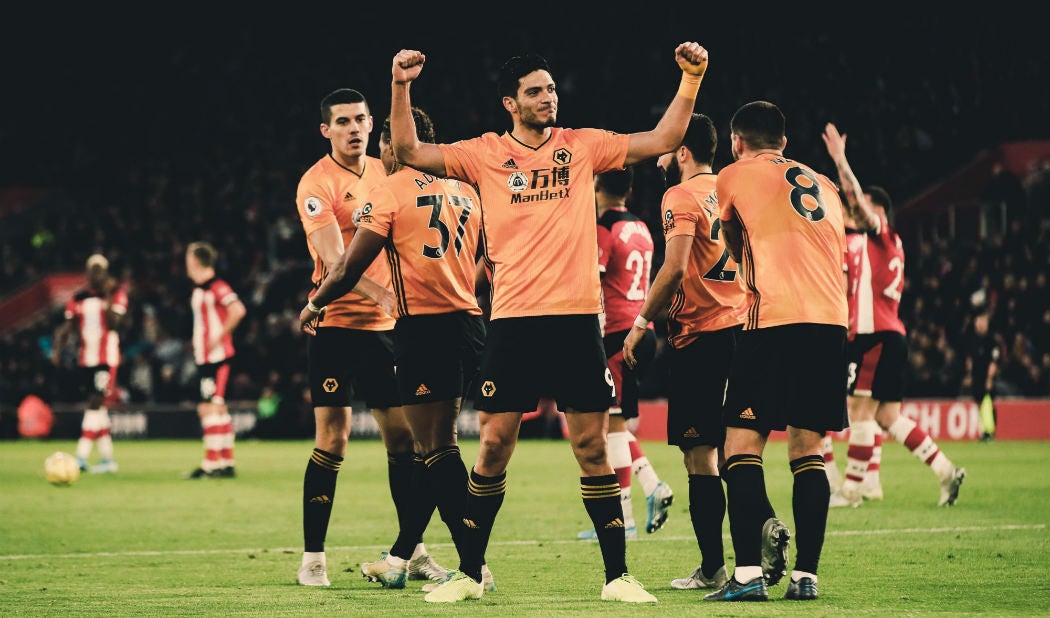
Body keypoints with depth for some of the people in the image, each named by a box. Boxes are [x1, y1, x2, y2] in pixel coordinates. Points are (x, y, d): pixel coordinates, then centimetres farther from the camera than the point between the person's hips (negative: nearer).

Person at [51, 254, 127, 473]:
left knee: (96, 404, -13)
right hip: (84, 360, 5)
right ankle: (107, 458, 15)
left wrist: (108, 296, -19)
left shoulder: (117, 294, -3)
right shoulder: (78, 298, 8)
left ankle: (81, 456, -16)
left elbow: (113, 322, -15)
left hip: (107, 360, -5)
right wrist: (57, 350, -3)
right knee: (97, 406, 8)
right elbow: (66, 327, 9)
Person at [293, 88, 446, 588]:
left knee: (404, 435, 5)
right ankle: (312, 557, -1)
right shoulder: (317, 184, -9)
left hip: (385, 324, 6)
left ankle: (409, 549, 15)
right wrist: (381, 293, -33)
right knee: (333, 437, -7)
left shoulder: (384, 174, 11)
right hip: (334, 323, -6)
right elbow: (334, 259, -20)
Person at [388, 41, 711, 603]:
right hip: (512, 321, 0)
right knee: (494, 446, 1)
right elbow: (409, 153, 1)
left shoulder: (583, 146, 9)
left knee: (592, 447, 1)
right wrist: (400, 87, -11)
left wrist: (690, 80, -2)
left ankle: (617, 575, 5)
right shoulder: (485, 154, 6)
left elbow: (663, 139, 8)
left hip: (576, 319, 1)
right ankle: (469, 573, 11)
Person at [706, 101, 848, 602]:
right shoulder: (822, 185, 24)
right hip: (832, 320, 5)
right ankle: (805, 574, 2)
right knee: (807, 449, 9)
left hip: (776, 320, -5)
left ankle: (749, 571, -16)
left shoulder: (734, 176, 10)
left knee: (742, 443, -3)